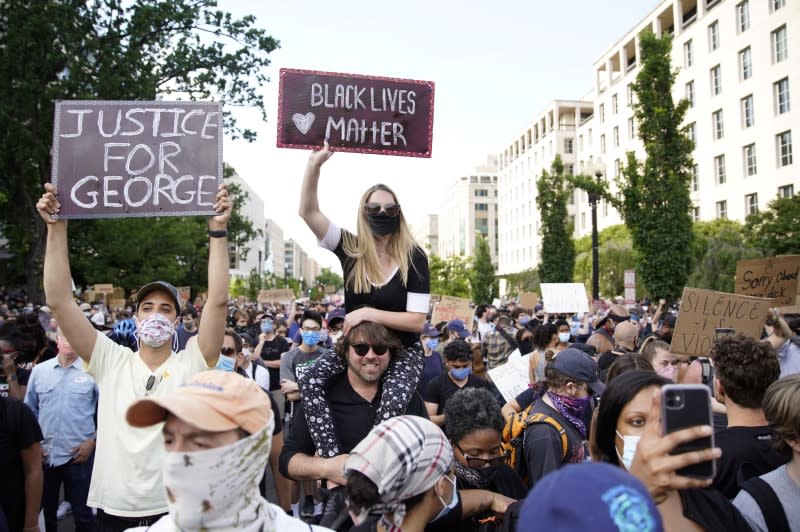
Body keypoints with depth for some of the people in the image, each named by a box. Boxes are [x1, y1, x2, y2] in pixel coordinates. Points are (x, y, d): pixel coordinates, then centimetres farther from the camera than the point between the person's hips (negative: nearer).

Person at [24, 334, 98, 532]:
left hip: (79, 455, -3)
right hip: (44, 454, 3)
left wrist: (93, 441, -6)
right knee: (45, 510, 18)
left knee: (82, 512, 7)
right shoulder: (39, 370, 3)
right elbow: (29, 411, 12)